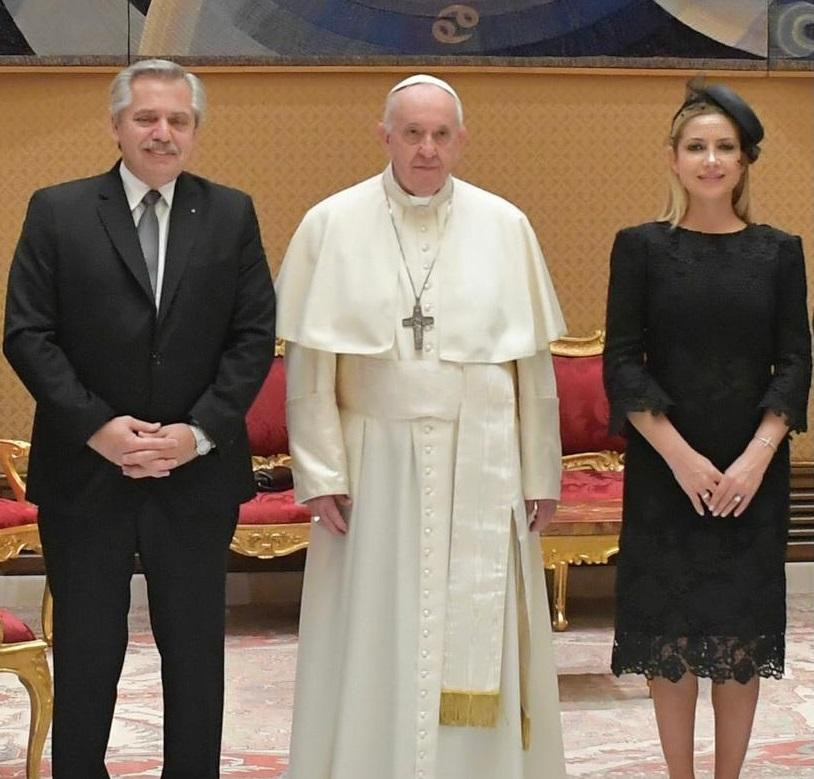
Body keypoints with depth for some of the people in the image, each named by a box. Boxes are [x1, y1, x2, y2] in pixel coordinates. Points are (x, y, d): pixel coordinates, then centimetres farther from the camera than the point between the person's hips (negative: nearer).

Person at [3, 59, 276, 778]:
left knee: (196, 655, 11)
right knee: (86, 655, 10)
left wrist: (200, 432, -11)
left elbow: (256, 335, 0)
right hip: (84, 474, -1)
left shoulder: (231, 215, 4)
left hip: (197, 475, 1)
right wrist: (96, 426, -14)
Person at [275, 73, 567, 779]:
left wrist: (540, 476, 4)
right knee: (372, 645, 6)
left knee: (477, 645, 7)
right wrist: (321, 474, -7)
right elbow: (309, 363, -2)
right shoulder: (332, 225, 0)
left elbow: (533, 362, 4)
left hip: (481, 471, 1)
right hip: (375, 464, -1)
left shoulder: (505, 227, 2)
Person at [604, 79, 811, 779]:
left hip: (753, 473, 1)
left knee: (742, 632, 5)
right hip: (665, 470, -1)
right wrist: (680, 455, -13)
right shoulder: (641, 247, 0)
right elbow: (622, 363, -4)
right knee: (671, 628, 3)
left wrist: (757, 457, -12)